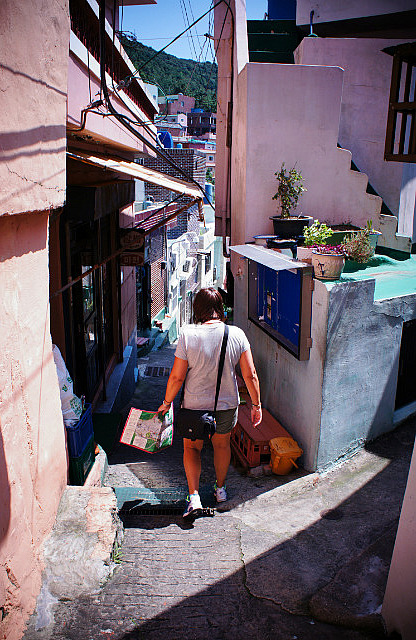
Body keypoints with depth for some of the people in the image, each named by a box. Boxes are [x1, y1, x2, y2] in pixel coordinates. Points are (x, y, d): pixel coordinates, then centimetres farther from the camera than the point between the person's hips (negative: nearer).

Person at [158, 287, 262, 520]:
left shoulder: (188, 335, -18)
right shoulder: (237, 334, -13)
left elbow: (177, 377, -13)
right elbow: (250, 375, -10)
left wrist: (167, 403, 2)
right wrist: (257, 405, 3)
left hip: (195, 406, -2)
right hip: (228, 405, 2)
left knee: (192, 448, 21)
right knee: (222, 444, 27)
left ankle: (194, 497, 11)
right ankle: (221, 489, 45)